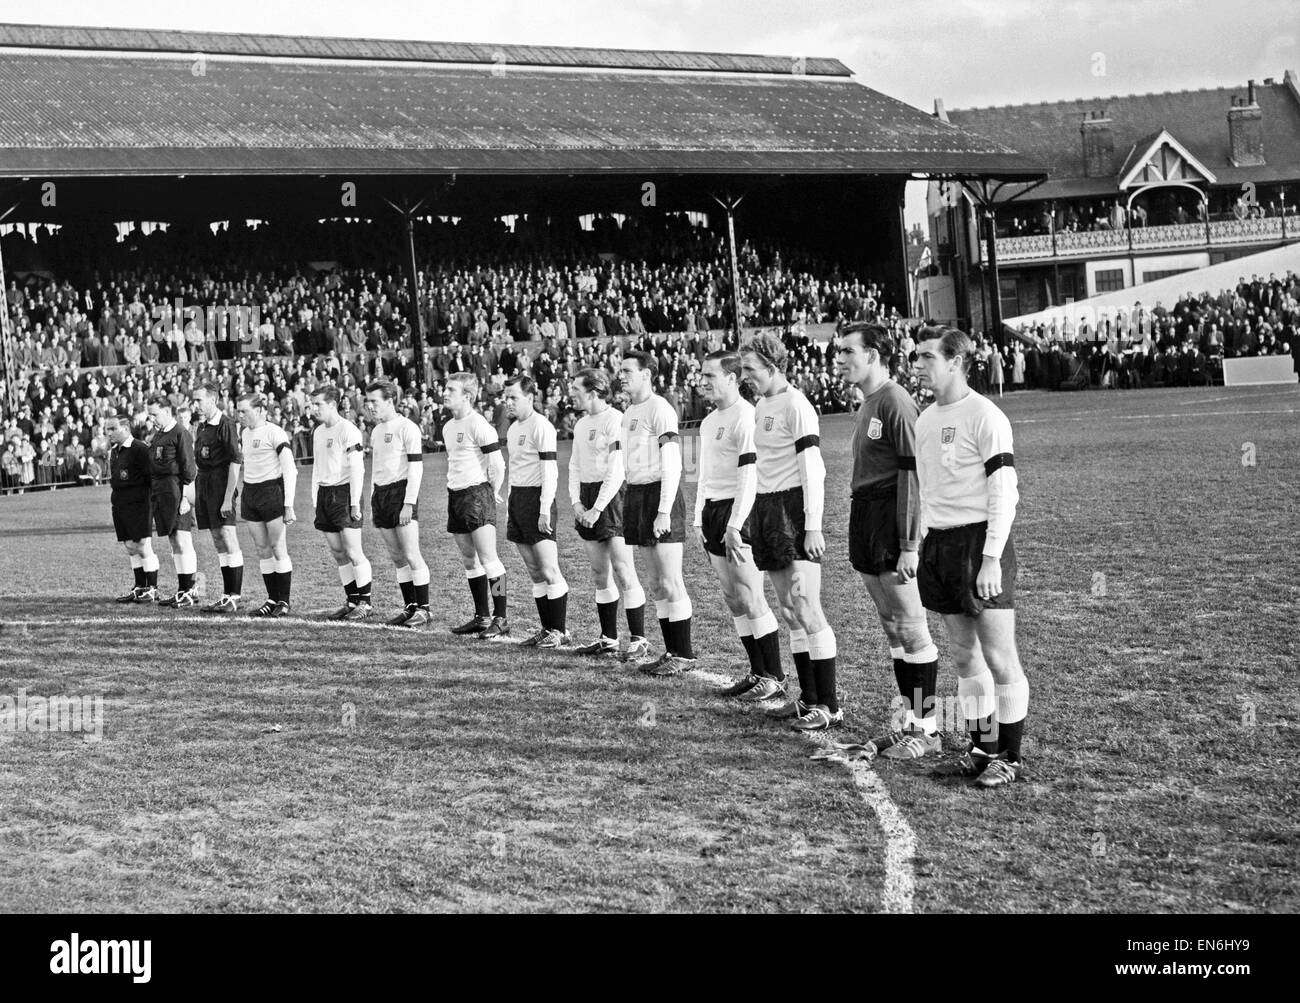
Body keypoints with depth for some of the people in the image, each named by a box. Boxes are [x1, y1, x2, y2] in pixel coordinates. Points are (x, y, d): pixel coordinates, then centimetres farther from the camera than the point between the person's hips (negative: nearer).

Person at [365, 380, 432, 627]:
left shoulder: (407, 428, -8)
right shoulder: (376, 431, 16)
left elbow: (416, 468, -12)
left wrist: (409, 503, -18)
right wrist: (373, 504, 18)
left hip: (401, 492, -8)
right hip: (380, 494, 8)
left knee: (411, 556, -9)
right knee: (397, 558, 8)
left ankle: (423, 610, -5)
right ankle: (410, 607, 13)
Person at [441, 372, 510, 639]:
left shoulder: (478, 425, -12)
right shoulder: (448, 427, 15)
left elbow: (497, 465, -13)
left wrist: (492, 493, -4)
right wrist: (453, 489, 18)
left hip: (477, 493, -9)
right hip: (455, 496, 9)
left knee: (488, 558, -10)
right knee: (469, 560, 10)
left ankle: (500, 620, -9)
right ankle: (481, 617, 17)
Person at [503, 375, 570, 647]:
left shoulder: (541, 426, -10)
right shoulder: (513, 428, 16)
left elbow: (550, 471, -15)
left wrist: (545, 510, -20)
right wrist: (510, 506, 17)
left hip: (537, 498, -9)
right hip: (517, 499, 9)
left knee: (549, 571, -7)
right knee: (535, 573, 9)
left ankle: (559, 632, -3)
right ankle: (546, 630, 12)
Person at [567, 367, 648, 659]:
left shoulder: (615, 419, -11)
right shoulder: (581, 424, 15)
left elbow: (616, 470, -16)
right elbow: (575, 465, 19)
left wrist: (598, 508, -17)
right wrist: (576, 502, 4)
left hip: (612, 496, -8)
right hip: (587, 497, 8)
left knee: (623, 574, -8)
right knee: (600, 575, 11)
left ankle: (638, 639, -3)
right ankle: (608, 638, 18)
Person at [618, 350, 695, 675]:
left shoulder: (659, 409, -11)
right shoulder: (629, 412, 16)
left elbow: (672, 465, -16)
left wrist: (664, 511, -21)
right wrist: (630, 505, 16)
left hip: (659, 493, -9)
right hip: (635, 493, 9)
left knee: (670, 582, -6)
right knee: (656, 583, 10)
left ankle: (684, 655, -1)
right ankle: (671, 652, 15)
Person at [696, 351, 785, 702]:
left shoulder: (745, 417, -12)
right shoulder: (709, 421, 17)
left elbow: (749, 475, -18)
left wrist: (734, 526, -22)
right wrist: (699, 520, 18)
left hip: (739, 515, -9)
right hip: (713, 513, 9)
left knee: (750, 599, -7)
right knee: (733, 600, 9)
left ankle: (774, 678, -1)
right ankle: (758, 673, 15)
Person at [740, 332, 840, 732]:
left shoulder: (795, 405, -12)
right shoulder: (761, 406, 14)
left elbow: (812, 469, -16)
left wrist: (813, 527, -21)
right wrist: (760, 516, 16)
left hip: (795, 508, -9)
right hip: (767, 508, 9)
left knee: (806, 609, -9)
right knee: (789, 610, 10)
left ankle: (829, 707, -6)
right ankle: (808, 698, 16)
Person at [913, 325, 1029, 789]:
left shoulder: (985, 416, -11)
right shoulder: (925, 419, 13)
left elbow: (1004, 494, -14)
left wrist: (991, 559, -19)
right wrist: (917, 548, 14)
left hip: (979, 542, -7)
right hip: (939, 543, 7)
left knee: (999, 656, -4)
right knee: (964, 655, 10)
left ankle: (1010, 756, 3)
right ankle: (981, 745, 19)